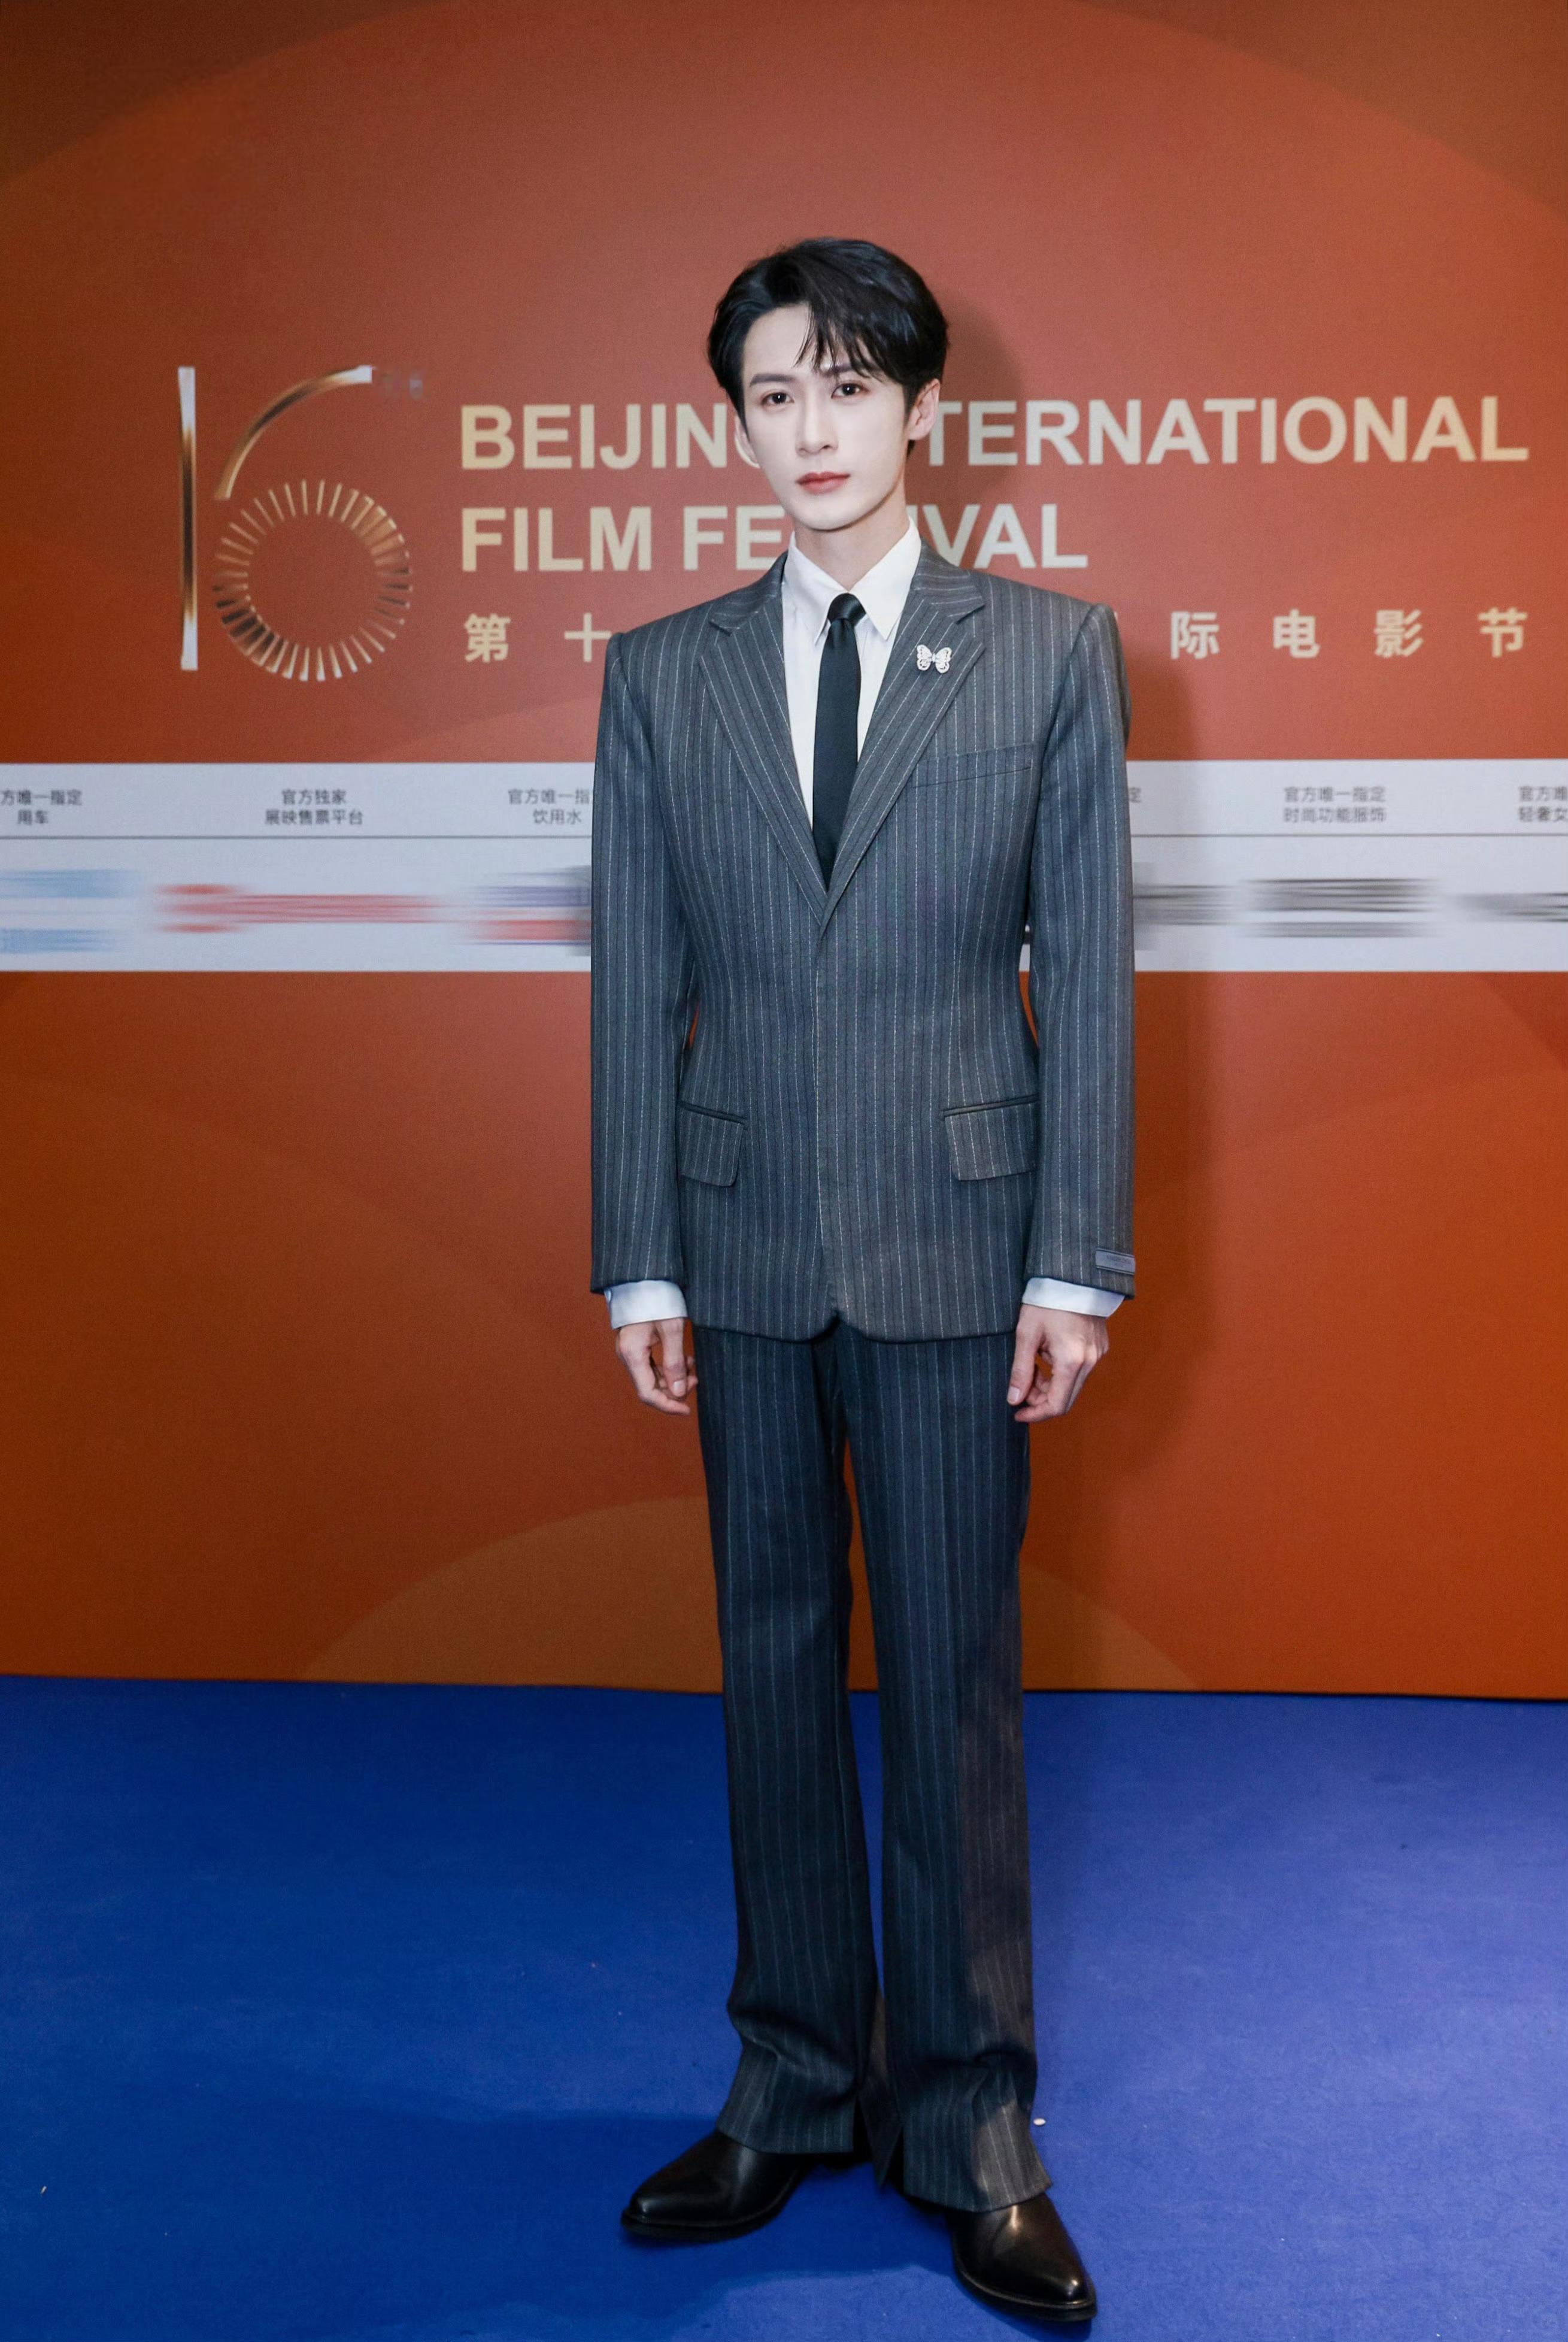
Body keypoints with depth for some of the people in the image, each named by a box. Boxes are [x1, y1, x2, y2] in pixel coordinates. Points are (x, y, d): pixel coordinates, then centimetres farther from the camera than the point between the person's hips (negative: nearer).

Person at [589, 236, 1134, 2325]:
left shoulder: (1052, 651, 2)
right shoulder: (660, 674, 7)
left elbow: (1088, 970, -1)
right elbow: (636, 986, 6)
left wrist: (1077, 1260, -6)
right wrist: (638, 1259, 2)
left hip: (954, 1237, -2)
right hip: (745, 1240, 2)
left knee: (955, 1677, 4)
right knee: (774, 1662, 11)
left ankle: (969, 2124, 19)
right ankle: (794, 2089, 26)